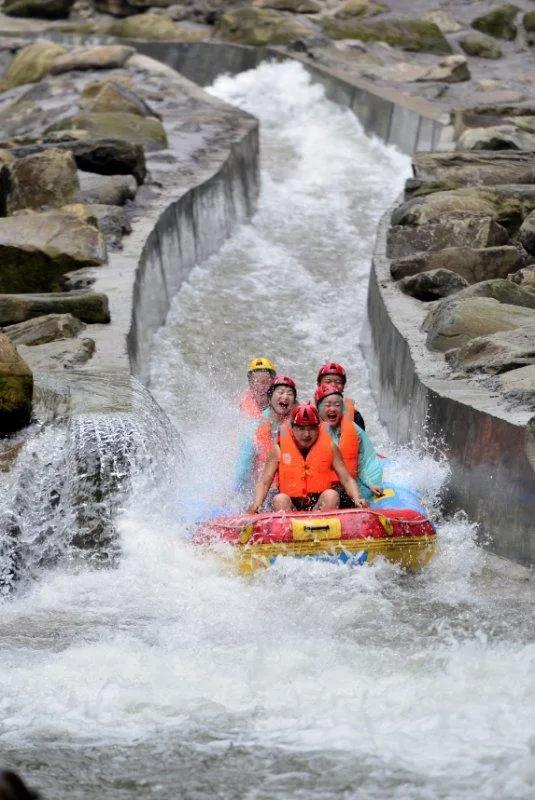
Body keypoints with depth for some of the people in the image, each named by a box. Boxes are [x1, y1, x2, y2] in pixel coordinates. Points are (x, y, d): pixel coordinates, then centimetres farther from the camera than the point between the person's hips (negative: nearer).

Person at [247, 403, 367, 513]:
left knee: (332, 495, -29)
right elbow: (264, 482, 2)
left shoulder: (330, 447, 7)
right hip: (291, 505, 0)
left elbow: (346, 479, 6)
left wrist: (357, 499, -14)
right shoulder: (279, 449, 5)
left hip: (320, 504, 0)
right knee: (279, 499, -30)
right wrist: (256, 504, -18)